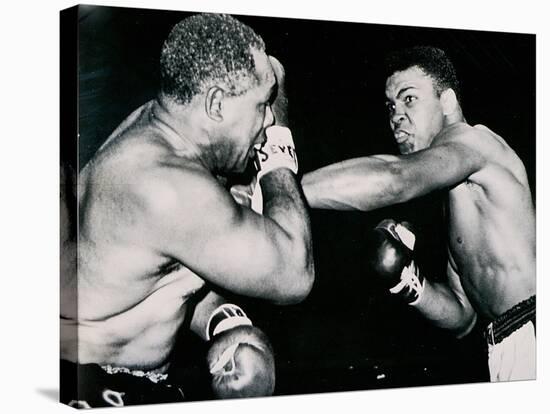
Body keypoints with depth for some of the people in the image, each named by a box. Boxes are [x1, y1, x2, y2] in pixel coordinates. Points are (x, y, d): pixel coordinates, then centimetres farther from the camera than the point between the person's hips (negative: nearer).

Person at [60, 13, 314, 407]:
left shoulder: (157, 124, -2)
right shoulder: (163, 184, -31)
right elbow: (293, 275, -23)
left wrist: (224, 323, -7)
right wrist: (278, 146, -16)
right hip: (93, 391, -9)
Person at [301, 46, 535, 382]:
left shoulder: (472, 138, -5)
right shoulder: (459, 202, 22)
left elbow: (393, 178, -27)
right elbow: (463, 317, 20)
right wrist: (412, 284, 1)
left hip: (531, 332, -9)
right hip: (511, 348, 9)